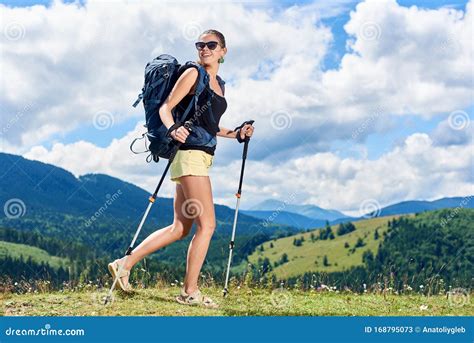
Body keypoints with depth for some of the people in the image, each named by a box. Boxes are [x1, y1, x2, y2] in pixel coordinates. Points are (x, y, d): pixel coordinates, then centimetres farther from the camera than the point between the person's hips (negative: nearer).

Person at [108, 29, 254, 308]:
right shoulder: (194, 74, -3)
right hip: (190, 153, -9)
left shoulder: (219, 84, 21)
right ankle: (190, 292, -1)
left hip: (202, 157, 9)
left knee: (181, 227, 8)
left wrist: (237, 134, 16)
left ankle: (125, 264, 13)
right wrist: (173, 129, -28)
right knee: (207, 224, -9)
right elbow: (165, 108, -9)